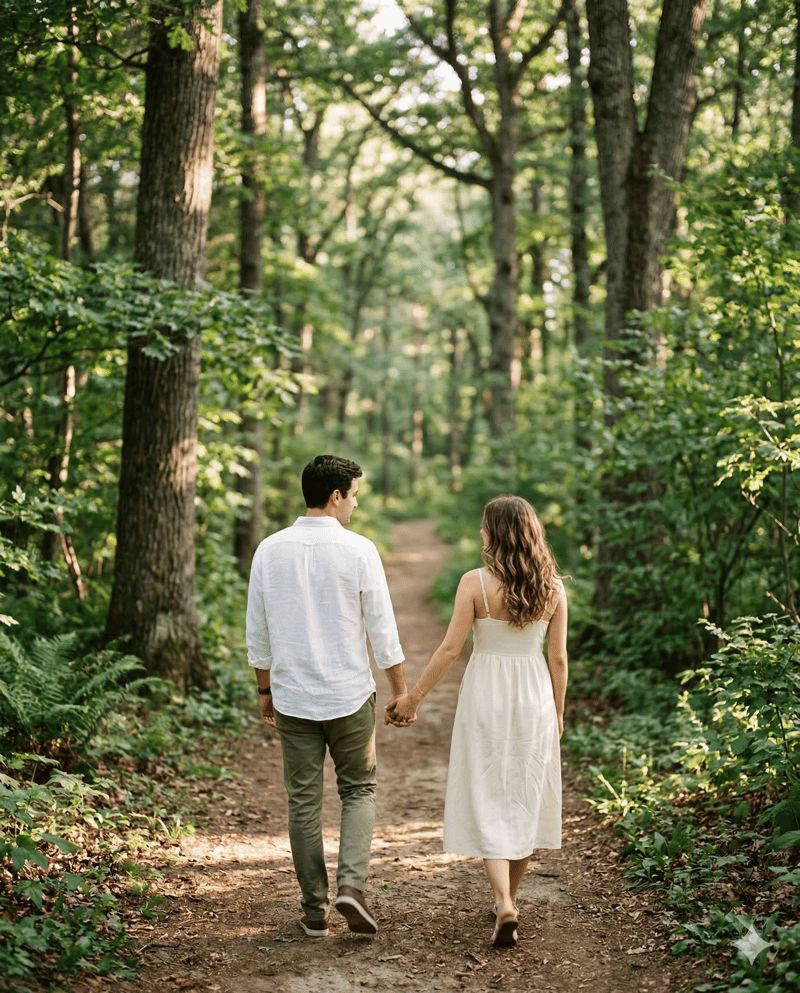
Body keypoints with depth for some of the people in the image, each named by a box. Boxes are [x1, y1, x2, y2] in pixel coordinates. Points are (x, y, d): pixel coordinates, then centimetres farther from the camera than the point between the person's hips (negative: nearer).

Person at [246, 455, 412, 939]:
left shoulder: (270, 549, 0)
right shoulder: (359, 550, -10)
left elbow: (258, 632, 6)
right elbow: (382, 630, -7)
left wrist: (265, 689, 17)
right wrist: (400, 691, 4)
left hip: (291, 697, 3)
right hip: (350, 696, -2)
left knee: (304, 800, 11)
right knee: (359, 789, 14)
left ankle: (315, 910, 15)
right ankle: (352, 885, -3)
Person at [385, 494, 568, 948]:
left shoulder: (475, 583, -12)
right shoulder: (552, 587, -2)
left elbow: (450, 648, -11)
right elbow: (558, 658, 2)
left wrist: (413, 697, -2)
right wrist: (558, 712, 14)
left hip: (486, 696, -3)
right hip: (534, 694, 3)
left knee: (488, 800, 3)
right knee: (526, 798, 16)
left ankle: (506, 907, -11)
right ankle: (509, 898, 30)